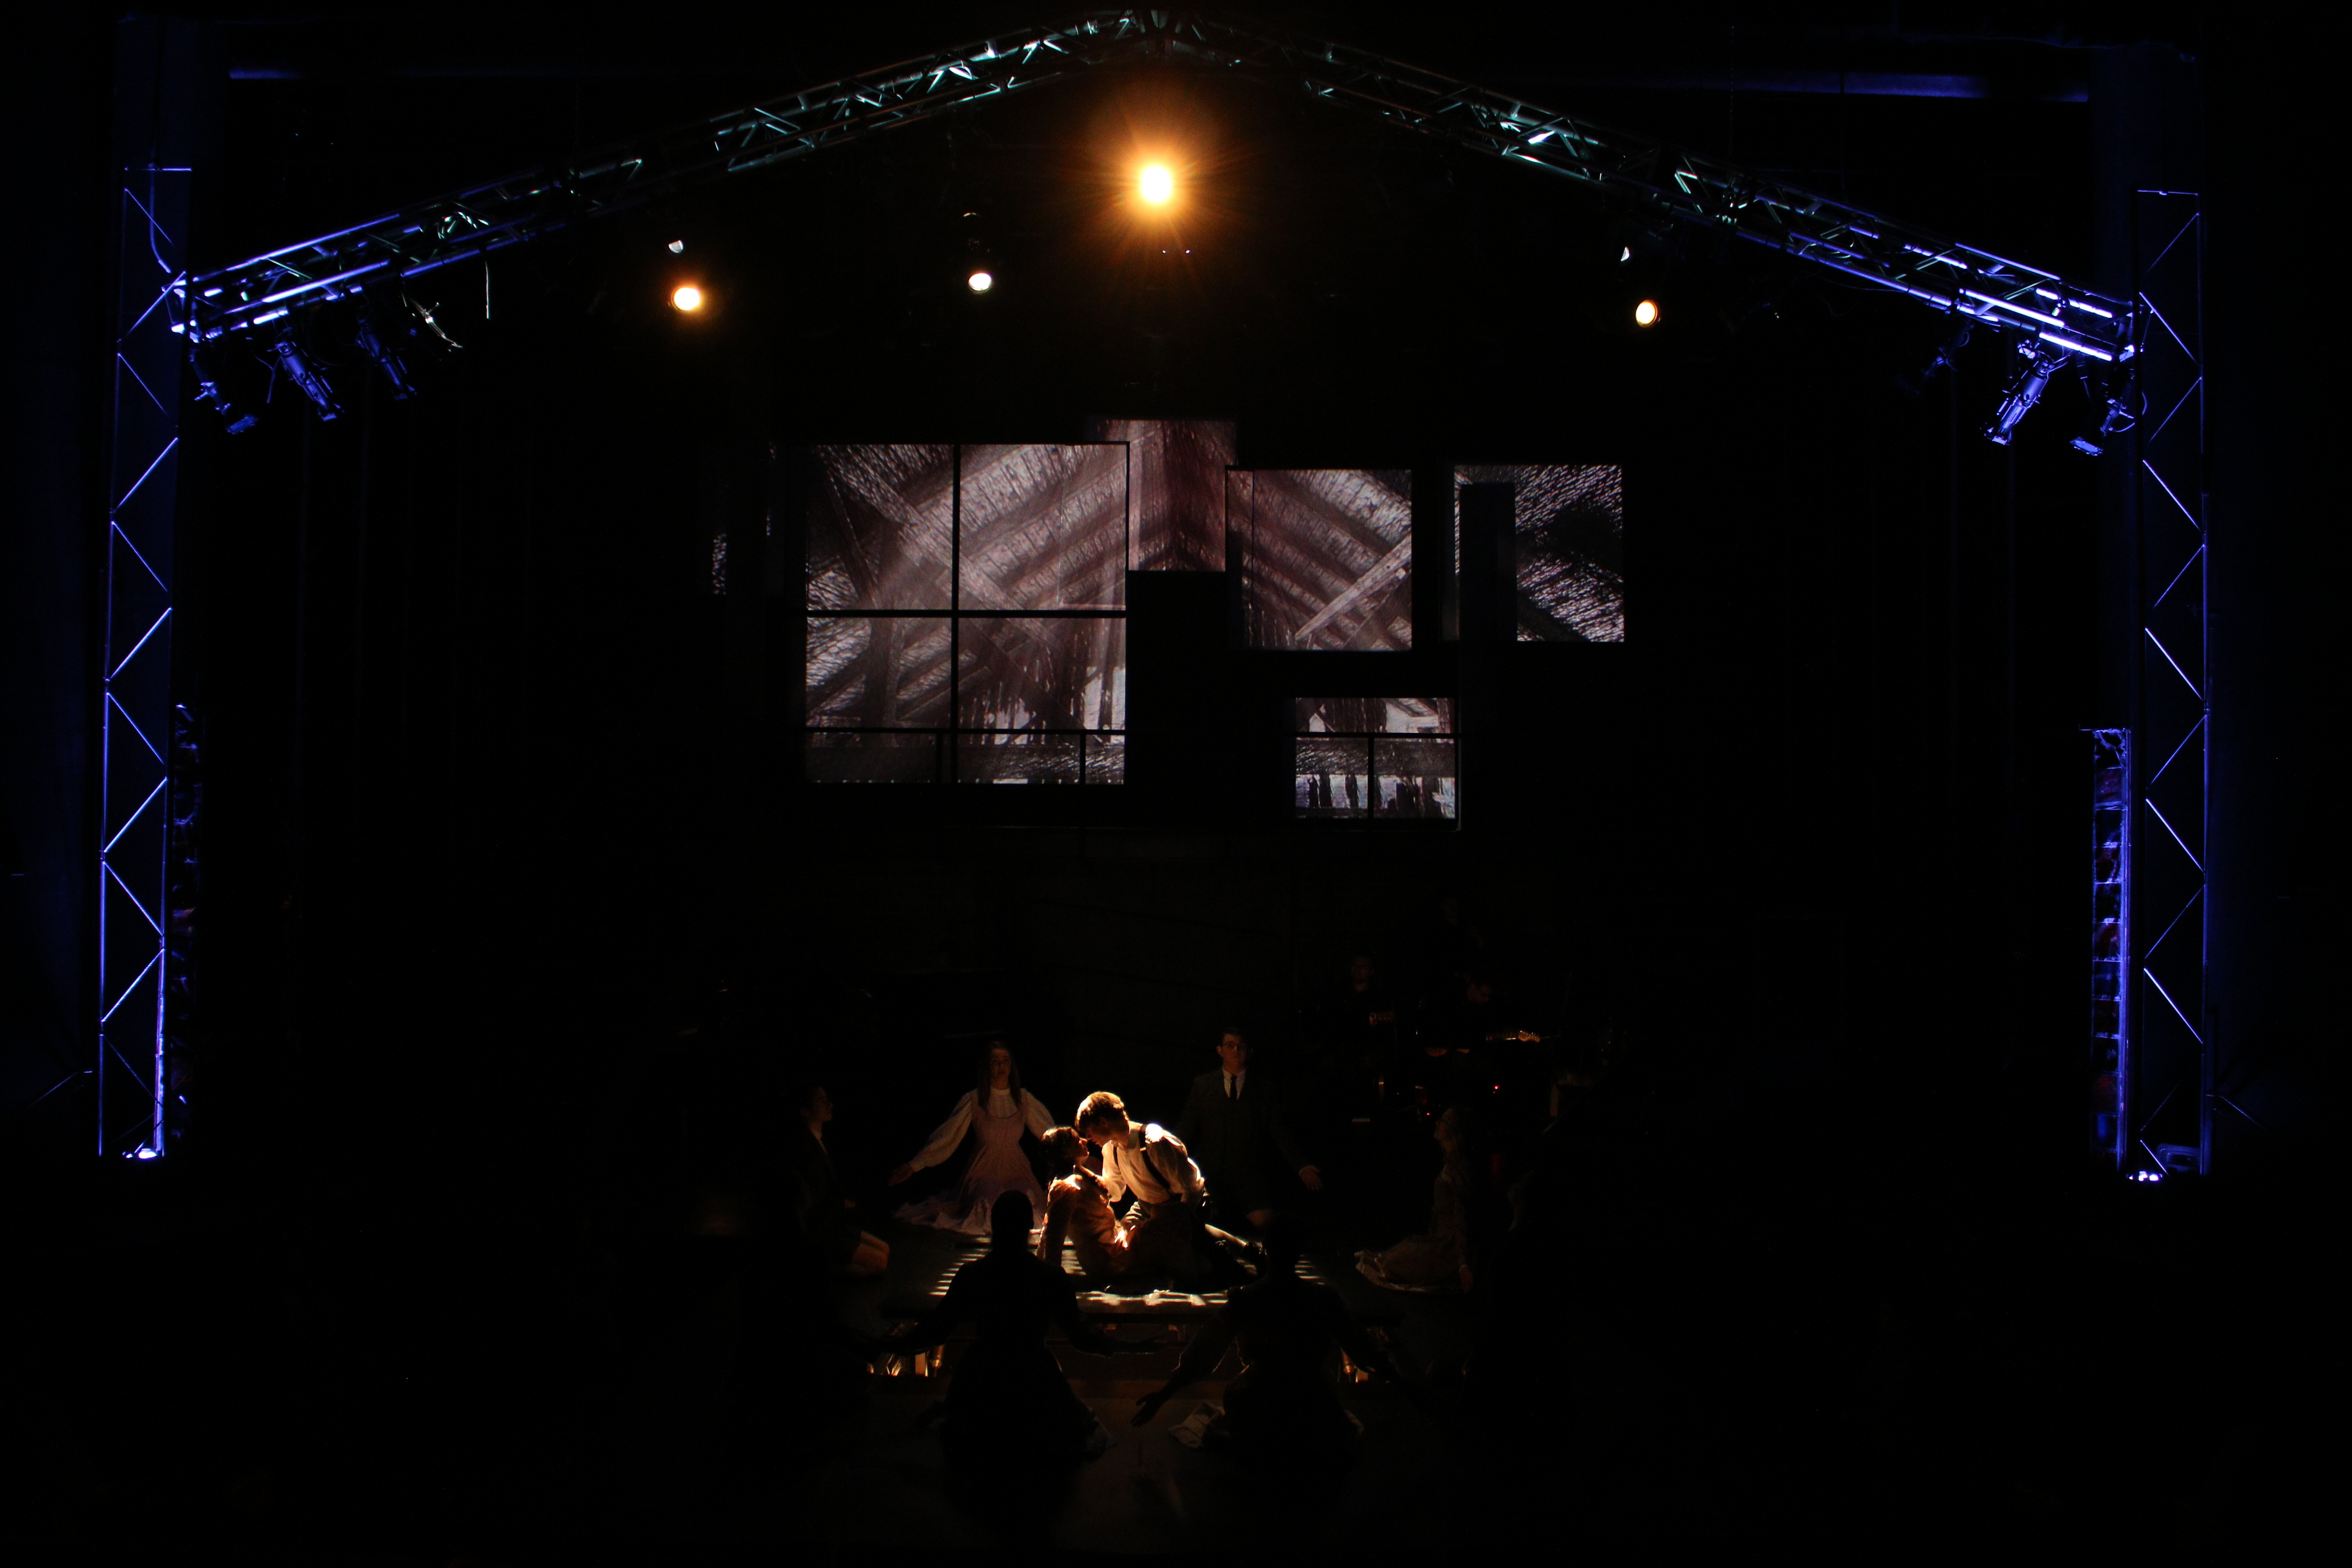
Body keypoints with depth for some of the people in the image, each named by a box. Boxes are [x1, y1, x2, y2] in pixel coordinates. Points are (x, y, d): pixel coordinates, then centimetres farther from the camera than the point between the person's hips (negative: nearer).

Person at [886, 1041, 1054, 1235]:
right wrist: (913, 1166, -5)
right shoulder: (974, 1099, -4)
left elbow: (1050, 1132, 11)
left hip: (1016, 1170, 3)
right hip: (985, 1170, -3)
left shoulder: (1023, 1099, 3)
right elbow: (946, 1136, -2)